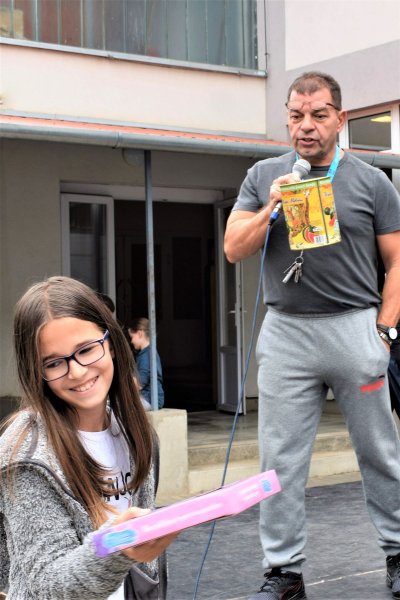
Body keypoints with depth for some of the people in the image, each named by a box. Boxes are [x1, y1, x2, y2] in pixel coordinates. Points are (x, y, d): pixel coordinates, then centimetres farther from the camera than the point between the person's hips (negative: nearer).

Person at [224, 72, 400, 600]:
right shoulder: (264, 176, 10)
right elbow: (234, 249, 5)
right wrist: (272, 207, -10)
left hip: (355, 329, -1)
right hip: (286, 332, 1)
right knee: (281, 461, 2)